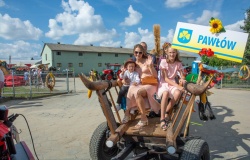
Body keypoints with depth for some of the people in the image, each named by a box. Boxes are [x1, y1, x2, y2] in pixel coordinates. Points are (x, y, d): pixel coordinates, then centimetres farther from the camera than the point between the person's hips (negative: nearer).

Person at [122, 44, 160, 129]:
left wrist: (150, 66, -20)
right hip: (139, 85, 4)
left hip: (150, 84, -3)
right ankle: (127, 113, -18)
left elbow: (155, 76, -5)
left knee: (137, 92, -35)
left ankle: (144, 118, -24)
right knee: (131, 90, -32)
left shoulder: (147, 60, -1)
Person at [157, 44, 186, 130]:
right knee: (166, 93, -38)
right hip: (163, 83, -3)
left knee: (178, 93, -32)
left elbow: (182, 76, 4)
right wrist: (177, 85, -25)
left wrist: (182, 79, -22)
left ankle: (167, 112, -11)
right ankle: (162, 119, -31)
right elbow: (165, 78, -14)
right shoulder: (163, 62, -9)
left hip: (173, 83, 3)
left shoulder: (178, 63, 1)